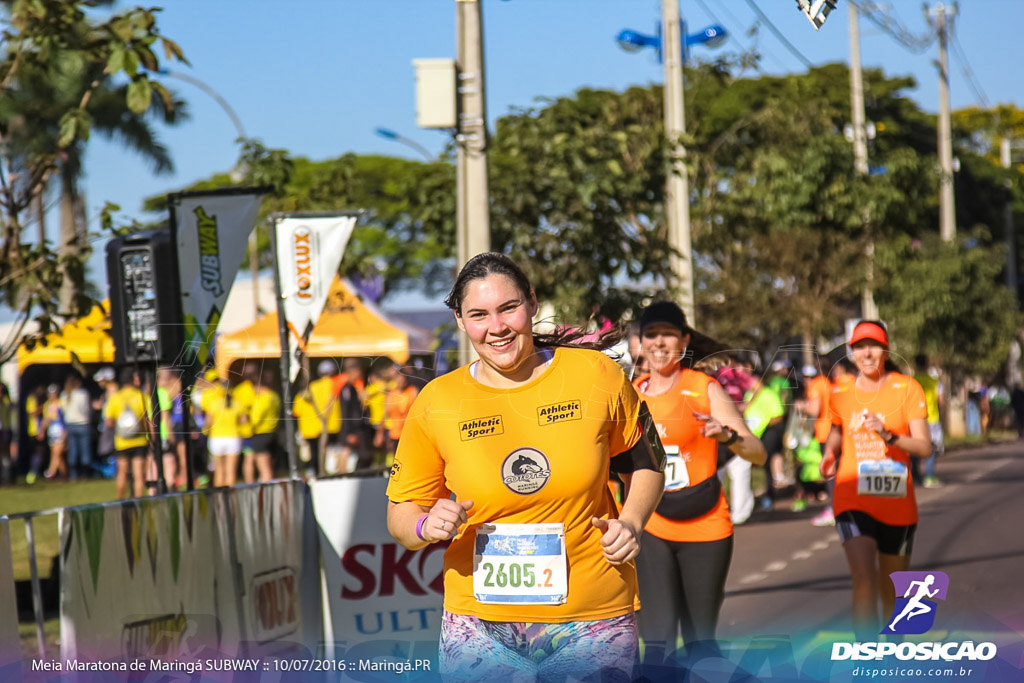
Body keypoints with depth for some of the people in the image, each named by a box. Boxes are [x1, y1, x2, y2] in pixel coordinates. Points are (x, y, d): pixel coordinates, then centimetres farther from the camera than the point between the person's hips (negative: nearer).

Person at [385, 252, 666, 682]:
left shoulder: (596, 375, -2)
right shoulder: (435, 403, -1)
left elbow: (645, 464, 14)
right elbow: (400, 514, 7)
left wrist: (631, 522, -4)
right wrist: (428, 527, -14)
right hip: (480, 627, 0)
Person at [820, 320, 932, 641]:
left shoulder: (907, 389, -4)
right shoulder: (841, 393, 3)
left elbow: (924, 447, -9)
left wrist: (887, 435, -26)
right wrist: (829, 453, 3)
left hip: (897, 503, 0)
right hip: (853, 499, 0)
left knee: (892, 589, 14)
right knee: (864, 580, -21)